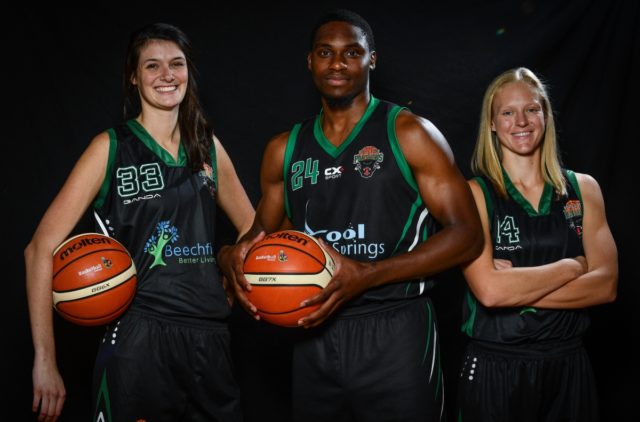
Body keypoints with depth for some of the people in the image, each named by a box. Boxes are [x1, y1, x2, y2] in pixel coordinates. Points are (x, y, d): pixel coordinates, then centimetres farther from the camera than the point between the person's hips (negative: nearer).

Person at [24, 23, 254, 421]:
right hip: (138, 341, -4)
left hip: (211, 341, 5)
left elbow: (252, 227, 19)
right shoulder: (111, 148, -4)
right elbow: (41, 249, -9)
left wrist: (224, 294, 5)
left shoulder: (209, 147, 8)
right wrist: (45, 361, -13)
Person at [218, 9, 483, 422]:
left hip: (393, 334, -4)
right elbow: (263, 233, 20)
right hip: (314, 335, 4)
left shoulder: (409, 133, -4)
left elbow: (466, 234, -8)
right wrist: (233, 254, -5)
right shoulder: (284, 149, 10)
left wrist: (366, 276, -19)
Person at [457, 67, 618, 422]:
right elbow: (488, 290, -20)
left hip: (569, 364, 3)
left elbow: (605, 286, -5)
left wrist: (517, 288, -15)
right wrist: (571, 267, -9)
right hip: (495, 367, -3)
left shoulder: (583, 188, 4)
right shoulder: (475, 193, -7)